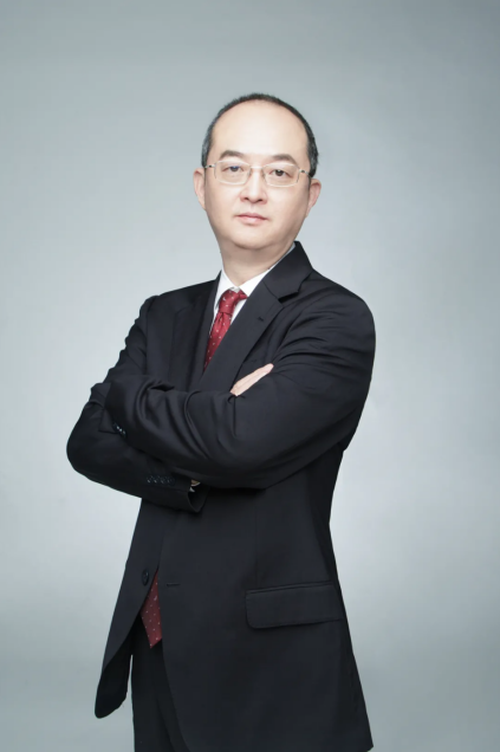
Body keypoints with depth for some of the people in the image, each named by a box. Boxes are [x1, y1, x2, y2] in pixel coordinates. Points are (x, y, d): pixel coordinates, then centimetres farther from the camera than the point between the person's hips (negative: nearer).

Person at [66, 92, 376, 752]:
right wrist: (195, 471, -19)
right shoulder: (165, 316, 9)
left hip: (272, 656, -5)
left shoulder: (338, 321, -11)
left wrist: (129, 393, -8)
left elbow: (242, 439, -26)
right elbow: (89, 443, -1)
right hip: (158, 647, 5)